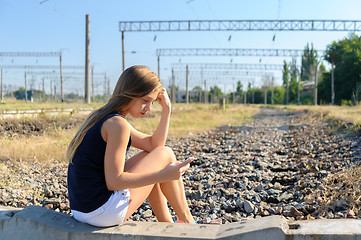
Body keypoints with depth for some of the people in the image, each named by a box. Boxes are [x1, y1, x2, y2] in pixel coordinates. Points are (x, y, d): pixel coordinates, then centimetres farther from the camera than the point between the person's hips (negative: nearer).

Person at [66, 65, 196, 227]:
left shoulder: (104, 119, 14)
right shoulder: (117, 124, -17)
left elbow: (153, 145, 14)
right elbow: (114, 181, -20)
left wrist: (166, 110, 8)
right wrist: (164, 175, -18)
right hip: (103, 212, -10)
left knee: (149, 158, 24)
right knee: (165, 155, 2)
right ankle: (187, 221, 18)